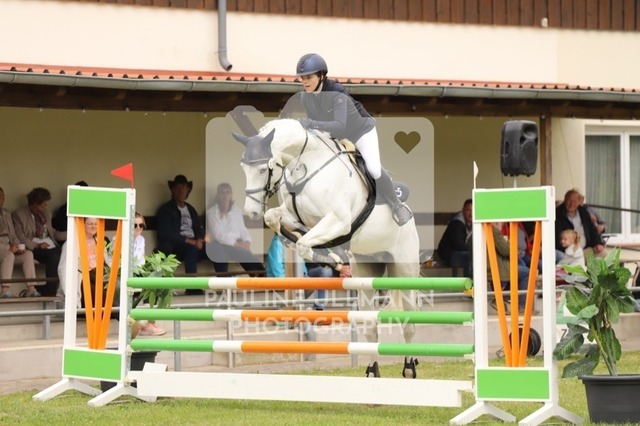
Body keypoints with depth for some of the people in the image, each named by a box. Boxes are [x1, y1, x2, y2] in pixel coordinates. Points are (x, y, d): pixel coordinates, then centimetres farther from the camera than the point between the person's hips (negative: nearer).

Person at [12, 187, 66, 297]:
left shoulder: (46, 213, 23)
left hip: (50, 246, 6)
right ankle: (49, 292, -26)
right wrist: (36, 246, -18)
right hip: (33, 249, -6)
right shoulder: (19, 215, 1)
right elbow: (20, 237, -7)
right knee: (53, 257, -34)